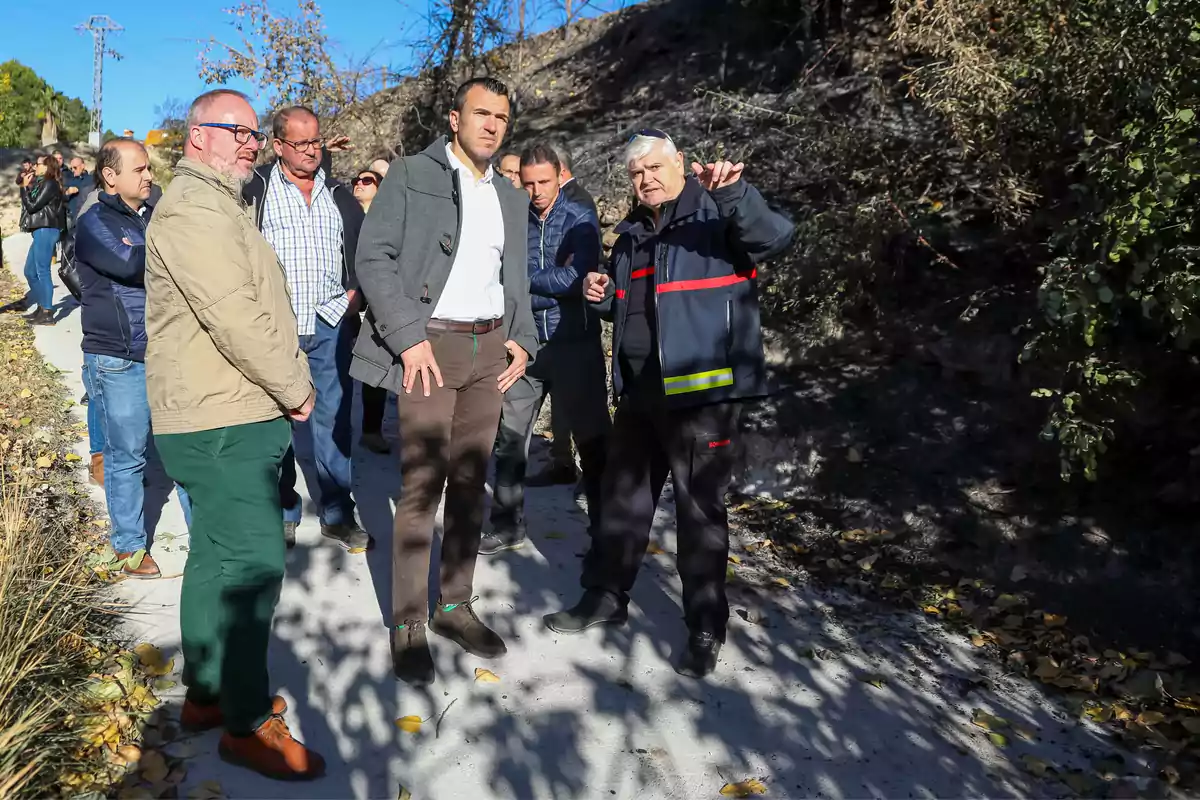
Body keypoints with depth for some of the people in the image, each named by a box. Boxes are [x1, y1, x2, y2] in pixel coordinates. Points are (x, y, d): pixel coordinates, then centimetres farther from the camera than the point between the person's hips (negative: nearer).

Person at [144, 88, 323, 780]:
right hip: (223, 423, -11)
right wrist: (296, 390, -13)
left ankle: (206, 690, 32)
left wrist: (294, 379, 10)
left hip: (233, 417, 11)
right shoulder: (193, 209, -15)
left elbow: (261, 305, 22)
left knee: (218, 556, 17)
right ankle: (247, 724, 6)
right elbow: (235, 318, -23)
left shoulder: (222, 205, 21)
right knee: (254, 562, -7)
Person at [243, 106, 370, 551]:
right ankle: (282, 514, 20)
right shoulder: (255, 189, 1)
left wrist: (357, 291, 6)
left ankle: (338, 516, 15)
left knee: (333, 422, 6)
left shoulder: (338, 195, 13)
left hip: (330, 325, 3)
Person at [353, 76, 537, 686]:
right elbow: (374, 258, -8)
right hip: (430, 344, -5)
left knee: (470, 481, 10)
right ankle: (407, 624, 7)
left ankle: (455, 606, 22)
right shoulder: (410, 175, 0)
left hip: (490, 348, 6)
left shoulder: (511, 197, 17)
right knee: (421, 487, -5)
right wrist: (410, 337, -16)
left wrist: (522, 338, 5)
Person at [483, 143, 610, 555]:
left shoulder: (580, 220, -4)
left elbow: (576, 278, -15)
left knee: (591, 436, 6)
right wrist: (552, 280, -13)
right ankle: (508, 526, 22)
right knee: (510, 437, 7)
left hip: (574, 342, -3)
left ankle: (605, 525, 21)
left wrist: (524, 279, -9)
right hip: (524, 341, 3)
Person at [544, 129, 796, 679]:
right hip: (640, 387, 8)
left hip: (701, 389, -7)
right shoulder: (633, 231, 16)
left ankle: (706, 629, 16)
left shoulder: (718, 214, -6)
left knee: (700, 507, 1)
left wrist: (734, 192, -41)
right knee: (623, 494, 16)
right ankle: (606, 596, 33)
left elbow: (775, 237, -25)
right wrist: (606, 294, 5)